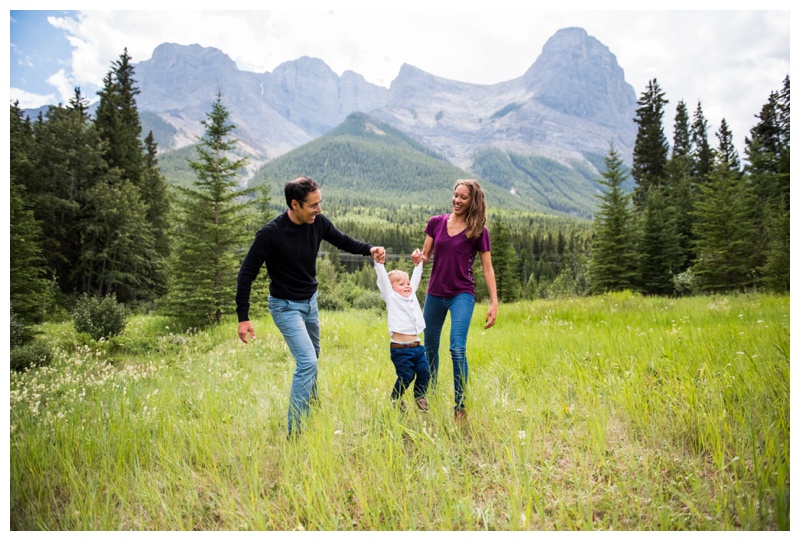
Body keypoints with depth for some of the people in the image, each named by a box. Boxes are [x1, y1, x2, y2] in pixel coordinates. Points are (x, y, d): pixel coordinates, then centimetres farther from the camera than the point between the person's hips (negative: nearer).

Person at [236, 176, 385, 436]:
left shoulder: (318, 222, -11)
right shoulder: (270, 233, -27)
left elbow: (343, 241, 7)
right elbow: (247, 273, -18)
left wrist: (369, 249, -12)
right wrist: (243, 317, -20)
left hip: (310, 300, 7)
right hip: (286, 306, -6)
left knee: (312, 357, 23)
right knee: (307, 362, -16)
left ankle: (311, 401, 49)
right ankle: (295, 431, -4)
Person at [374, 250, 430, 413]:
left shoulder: (412, 295, 14)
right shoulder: (391, 298, -2)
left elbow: (416, 278, 20)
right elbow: (383, 279, -11)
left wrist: (418, 263, 17)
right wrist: (379, 263, -19)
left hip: (417, 346, 6)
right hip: (400, 348, -6)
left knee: (424, 372, 4)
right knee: (406, 376, -2)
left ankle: (419, 396, 27)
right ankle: (395, 398, 23)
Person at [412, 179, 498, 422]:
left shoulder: (478, 231, -3)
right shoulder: (436, 223, 4)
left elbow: (487, 269, -2)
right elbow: (426, 256, 10)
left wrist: (493, 303, -8)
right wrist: (419, 258, -14)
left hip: (462, 295, -4)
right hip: (435, 294, 4)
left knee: (457, 349, -17)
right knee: (430, 349, 14)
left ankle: (460, 407, -2)